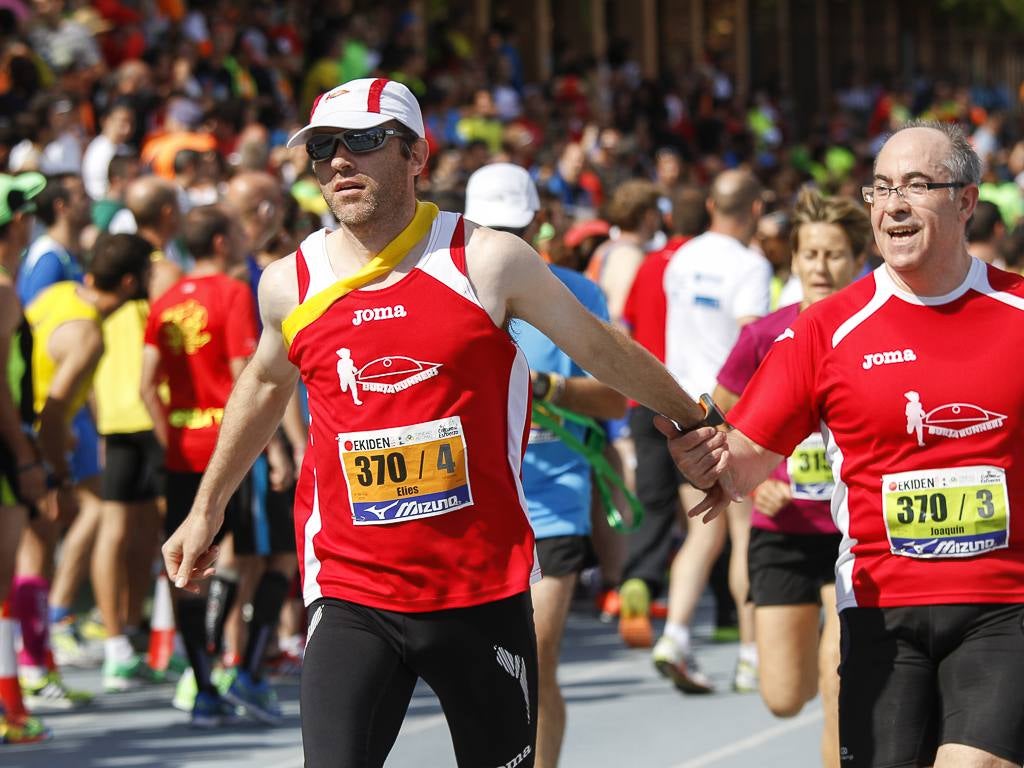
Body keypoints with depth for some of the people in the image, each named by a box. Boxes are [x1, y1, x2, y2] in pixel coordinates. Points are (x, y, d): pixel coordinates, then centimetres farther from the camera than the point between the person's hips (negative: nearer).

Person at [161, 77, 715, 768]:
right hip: (351, 597, 1)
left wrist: (696, 424, 19)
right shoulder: (290, 284, 4)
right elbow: (265, 385, 25)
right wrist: (207, 510, 32)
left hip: (486, 589, 0)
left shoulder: (487, 261, -4)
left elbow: (602, 351, 10)